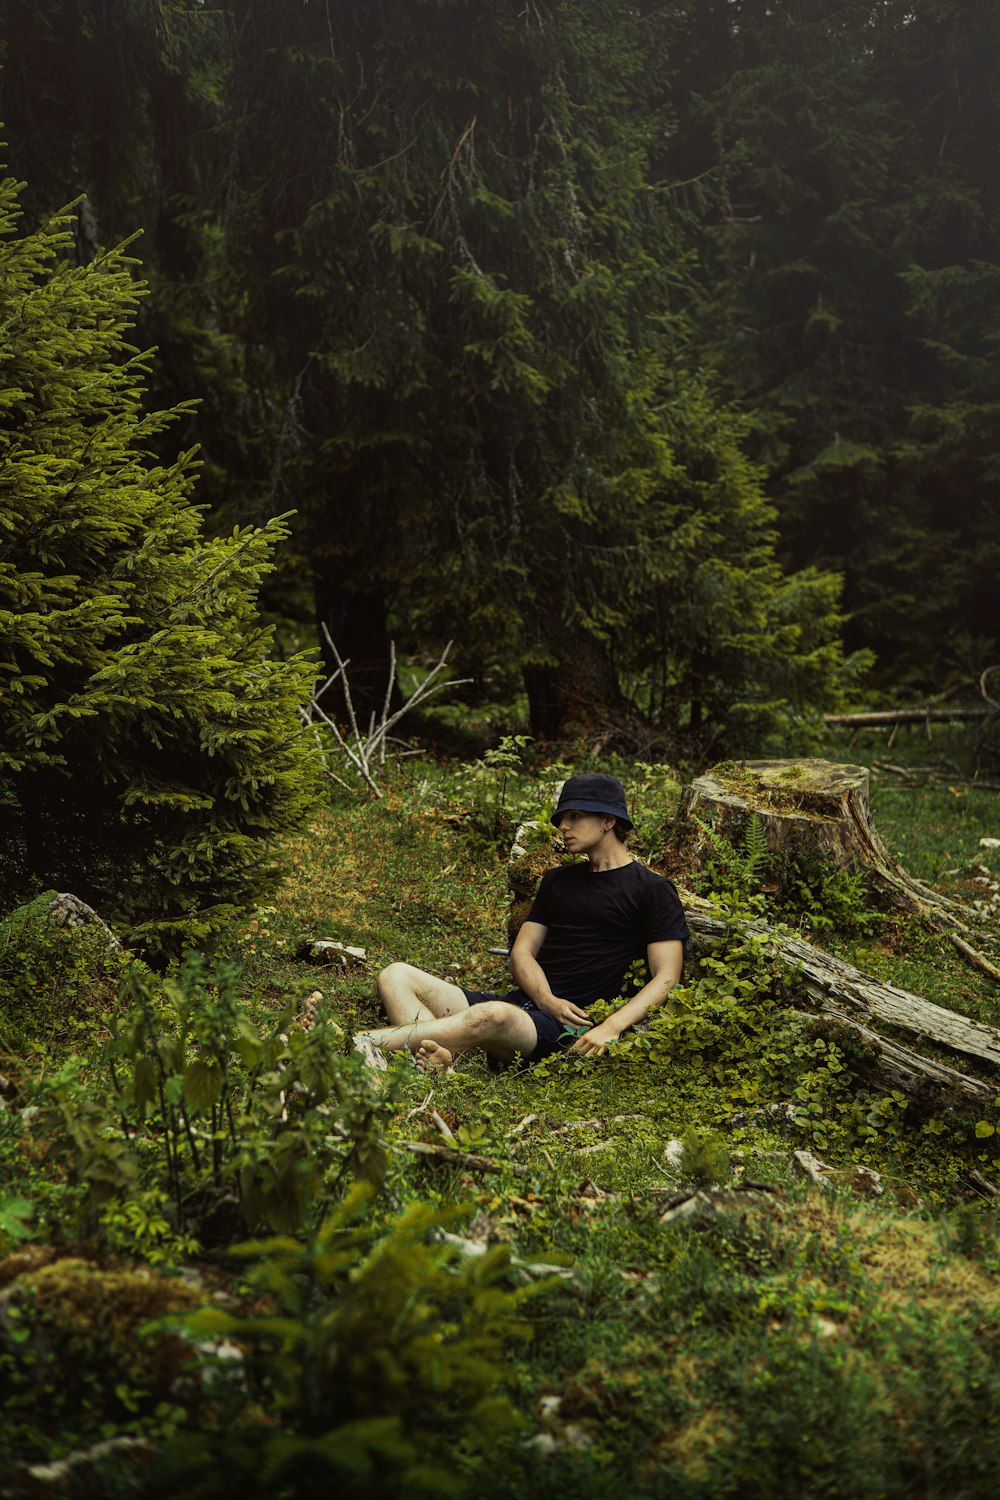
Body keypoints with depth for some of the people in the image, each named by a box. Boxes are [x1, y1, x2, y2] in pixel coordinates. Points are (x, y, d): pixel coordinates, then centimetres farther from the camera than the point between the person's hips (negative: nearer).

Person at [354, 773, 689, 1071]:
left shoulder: (651, 890, 4)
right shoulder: (558, 880, 24)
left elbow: (665, 978, -5)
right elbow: (522, 952, 15)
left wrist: (611, 1027, -20)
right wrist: (547, 1001, -7)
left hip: (571, 1027, -7)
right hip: (523, 1003, 8)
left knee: (493, 1015, -40)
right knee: (396, 976, -8)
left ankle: (366, 1043, -37)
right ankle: (435, 1058, -37)